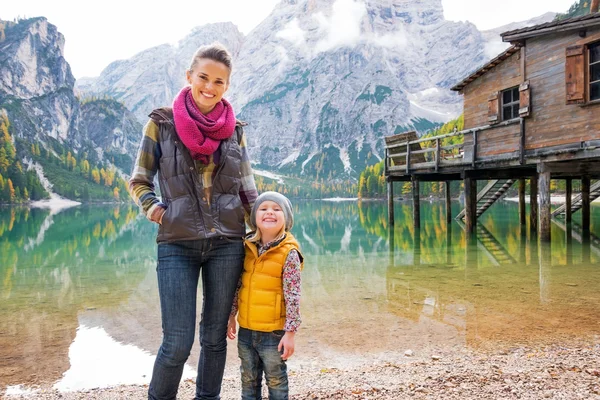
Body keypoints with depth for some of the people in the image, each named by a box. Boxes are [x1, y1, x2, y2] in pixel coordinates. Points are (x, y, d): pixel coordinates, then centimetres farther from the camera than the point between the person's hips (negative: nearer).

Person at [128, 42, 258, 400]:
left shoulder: (235, 130, 6)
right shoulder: (162, 123, 0)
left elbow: (249, 191, 10)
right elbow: (138, 181, 7)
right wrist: (153, 208, -11)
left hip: (227, 244, 2)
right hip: (178, 245, -2)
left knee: (215, 337, 11)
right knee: (178, 343, -3)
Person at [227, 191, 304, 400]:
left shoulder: (288, 252, -15)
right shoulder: (247, 247, 1)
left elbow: (293, 295, -15)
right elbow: (238, 285, 10)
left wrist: (290, 331, -16)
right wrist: (231, 316, 12)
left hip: (273, 331, -5)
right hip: (246, 329, 5)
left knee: (276, 381, 12)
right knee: (248, 380, 20)